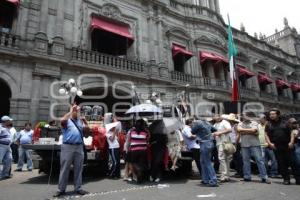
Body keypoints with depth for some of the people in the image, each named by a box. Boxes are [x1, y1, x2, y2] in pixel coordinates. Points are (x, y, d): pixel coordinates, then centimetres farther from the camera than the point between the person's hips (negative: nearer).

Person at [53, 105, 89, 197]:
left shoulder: (80, 121, 16)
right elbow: (62, 121, -22)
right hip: (68, 147, -5)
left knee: (78, 169, 9)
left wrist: (85, 120, 1)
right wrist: (70, 111, -13)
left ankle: (78, 188, 18)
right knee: (64, 169, 3)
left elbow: (87, 129, 11)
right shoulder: (67, 120, 1)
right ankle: (61, 189, 14)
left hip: (79, 147, 5)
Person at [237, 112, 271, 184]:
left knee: (260, 160, -2)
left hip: (254, 144, -2)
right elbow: (239, 129, -8)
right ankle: (247, 177, 17)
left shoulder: (254, 123, 5)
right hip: (244, 145, 2)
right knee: (245, 161, 7)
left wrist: (244, 131, -3)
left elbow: (253, 130, -13)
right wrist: (250, 131, -7)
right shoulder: (240, 124, 12)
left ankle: (264, 177, 5)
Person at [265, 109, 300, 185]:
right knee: (281, 164, 2)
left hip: (287, 146, -1)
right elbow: (266, 135, 6)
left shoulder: (284, 123, 9)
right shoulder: (268, 125, 10)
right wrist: (269, 143, -7)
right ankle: (286, 179, 11)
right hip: (276, 147, 1)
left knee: (292, 162, 0)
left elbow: (290, 133, 8)